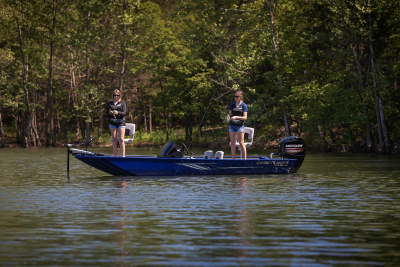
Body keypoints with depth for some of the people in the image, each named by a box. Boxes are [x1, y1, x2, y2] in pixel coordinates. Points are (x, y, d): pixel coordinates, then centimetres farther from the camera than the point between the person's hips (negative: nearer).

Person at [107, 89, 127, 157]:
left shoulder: (122, 103, 4)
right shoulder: (109, 103, 10)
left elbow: (124, 113, -7)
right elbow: (107, 114, 9)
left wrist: (117, 113, -25)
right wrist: (110, 113, -14)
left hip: (121, 122, -2)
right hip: (112, 123, 2)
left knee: (121, 139, -9)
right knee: (114, 140, 4)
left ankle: (123, 155, -10)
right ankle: (115, 156, 7)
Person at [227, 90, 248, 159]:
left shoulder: (244, 106, -4)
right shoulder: (232, 105, 9)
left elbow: (245, 117, -9)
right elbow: (230, 114, 12)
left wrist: (236, 117, -22)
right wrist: (228, 117, -12)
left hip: (240, 126, -4)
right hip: (232, 125, 4)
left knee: (241, 142, -5)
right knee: (232, 142, 5)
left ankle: (245, 158, -1)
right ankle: (233, 159, 10)